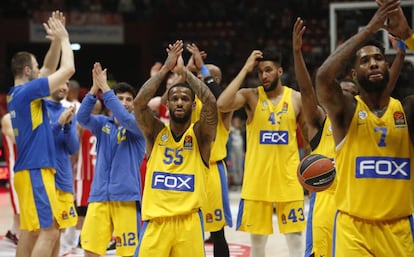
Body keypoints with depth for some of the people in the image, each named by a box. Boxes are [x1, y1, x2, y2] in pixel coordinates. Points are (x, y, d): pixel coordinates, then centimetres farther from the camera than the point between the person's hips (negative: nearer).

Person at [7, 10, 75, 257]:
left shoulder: (17, 94, 14)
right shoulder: (27, 90, -13)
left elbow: (50, 68, 26)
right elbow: (68, 69, -13)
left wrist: (56, 41, 15)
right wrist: (64, 38, 0)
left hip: (29, 170, 10)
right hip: (35, 171, -10)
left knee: (30, 231, 10)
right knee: (49, 230, -12)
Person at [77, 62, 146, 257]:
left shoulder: (138, 125, 1)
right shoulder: (103, 123, 10)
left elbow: (125, 118, -20)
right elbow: (82, 118, -8)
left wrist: (104, 87, -21)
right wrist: (94, 88, -21)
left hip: (126, 195, -3)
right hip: (99, 195, 3)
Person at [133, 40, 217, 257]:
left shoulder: (200, 134, 3)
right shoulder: (156, 132, 7)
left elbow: (211, 104, -15)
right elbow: (139, 102, -9)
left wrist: (183, 71, -11)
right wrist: (166, 68, -10)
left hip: (189, 221, -1)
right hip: (155, 220, 1)